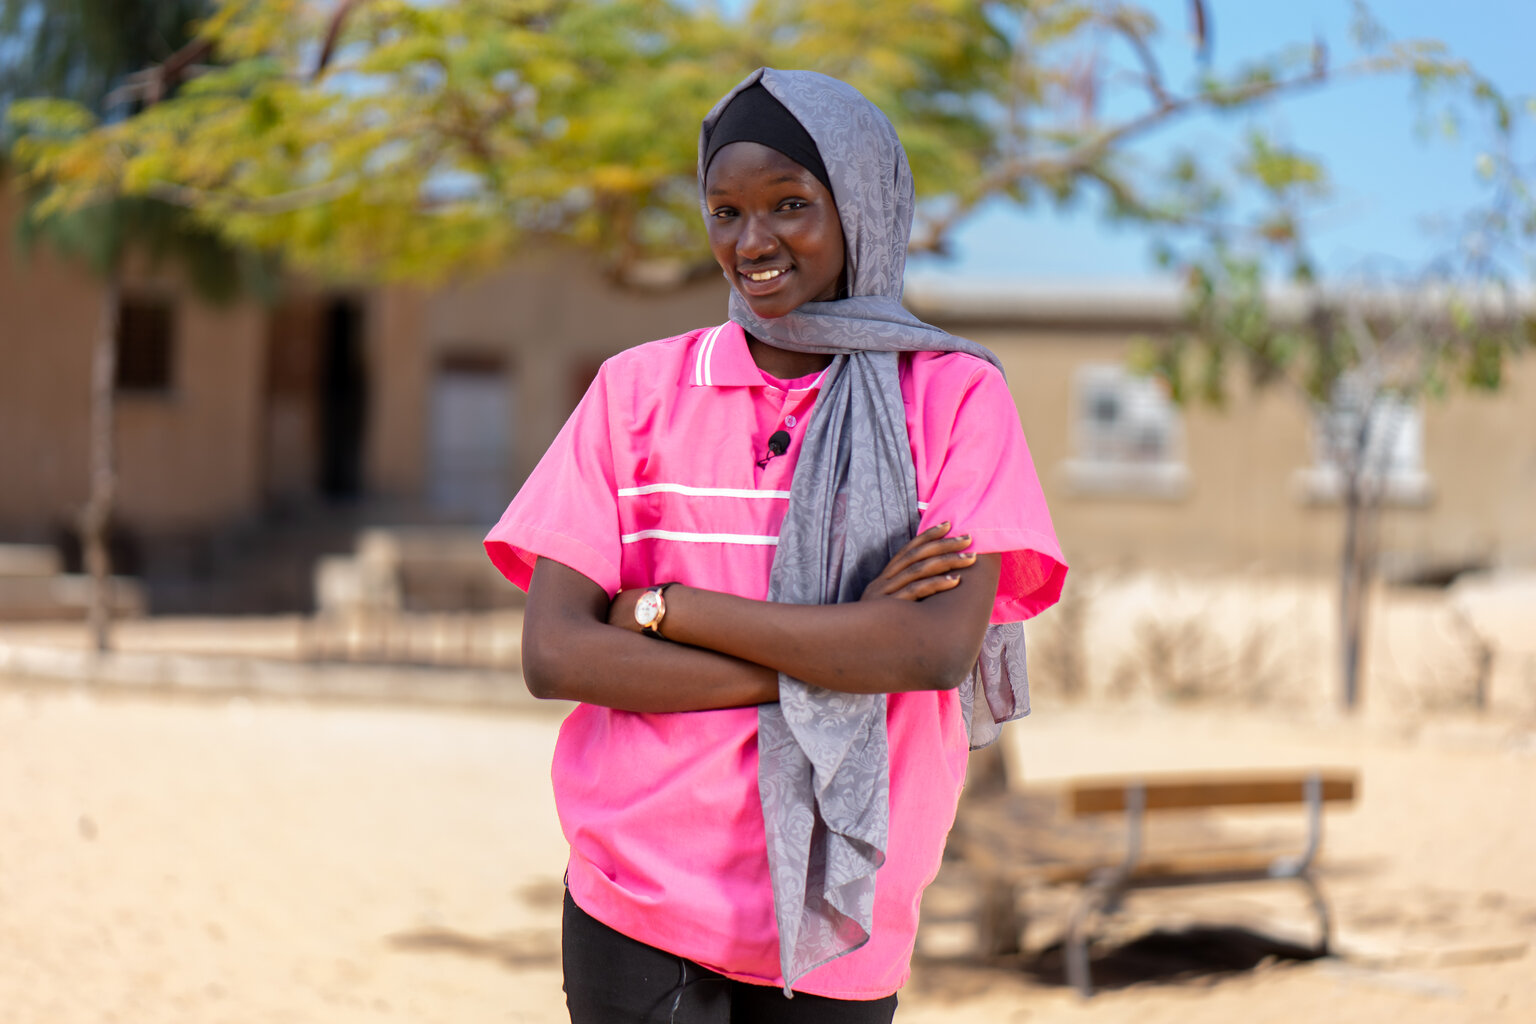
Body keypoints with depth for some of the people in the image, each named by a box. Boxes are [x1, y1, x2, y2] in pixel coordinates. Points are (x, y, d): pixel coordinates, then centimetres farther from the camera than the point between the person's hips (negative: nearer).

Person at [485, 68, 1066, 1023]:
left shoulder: (954, 396, 0)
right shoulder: (637, 389, 4)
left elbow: (940, 649, -14)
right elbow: (552, 654, -6)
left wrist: (666, 607, -11)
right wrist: (836, 652, -13)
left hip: (837, 920, 0)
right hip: (639, 906, 0)